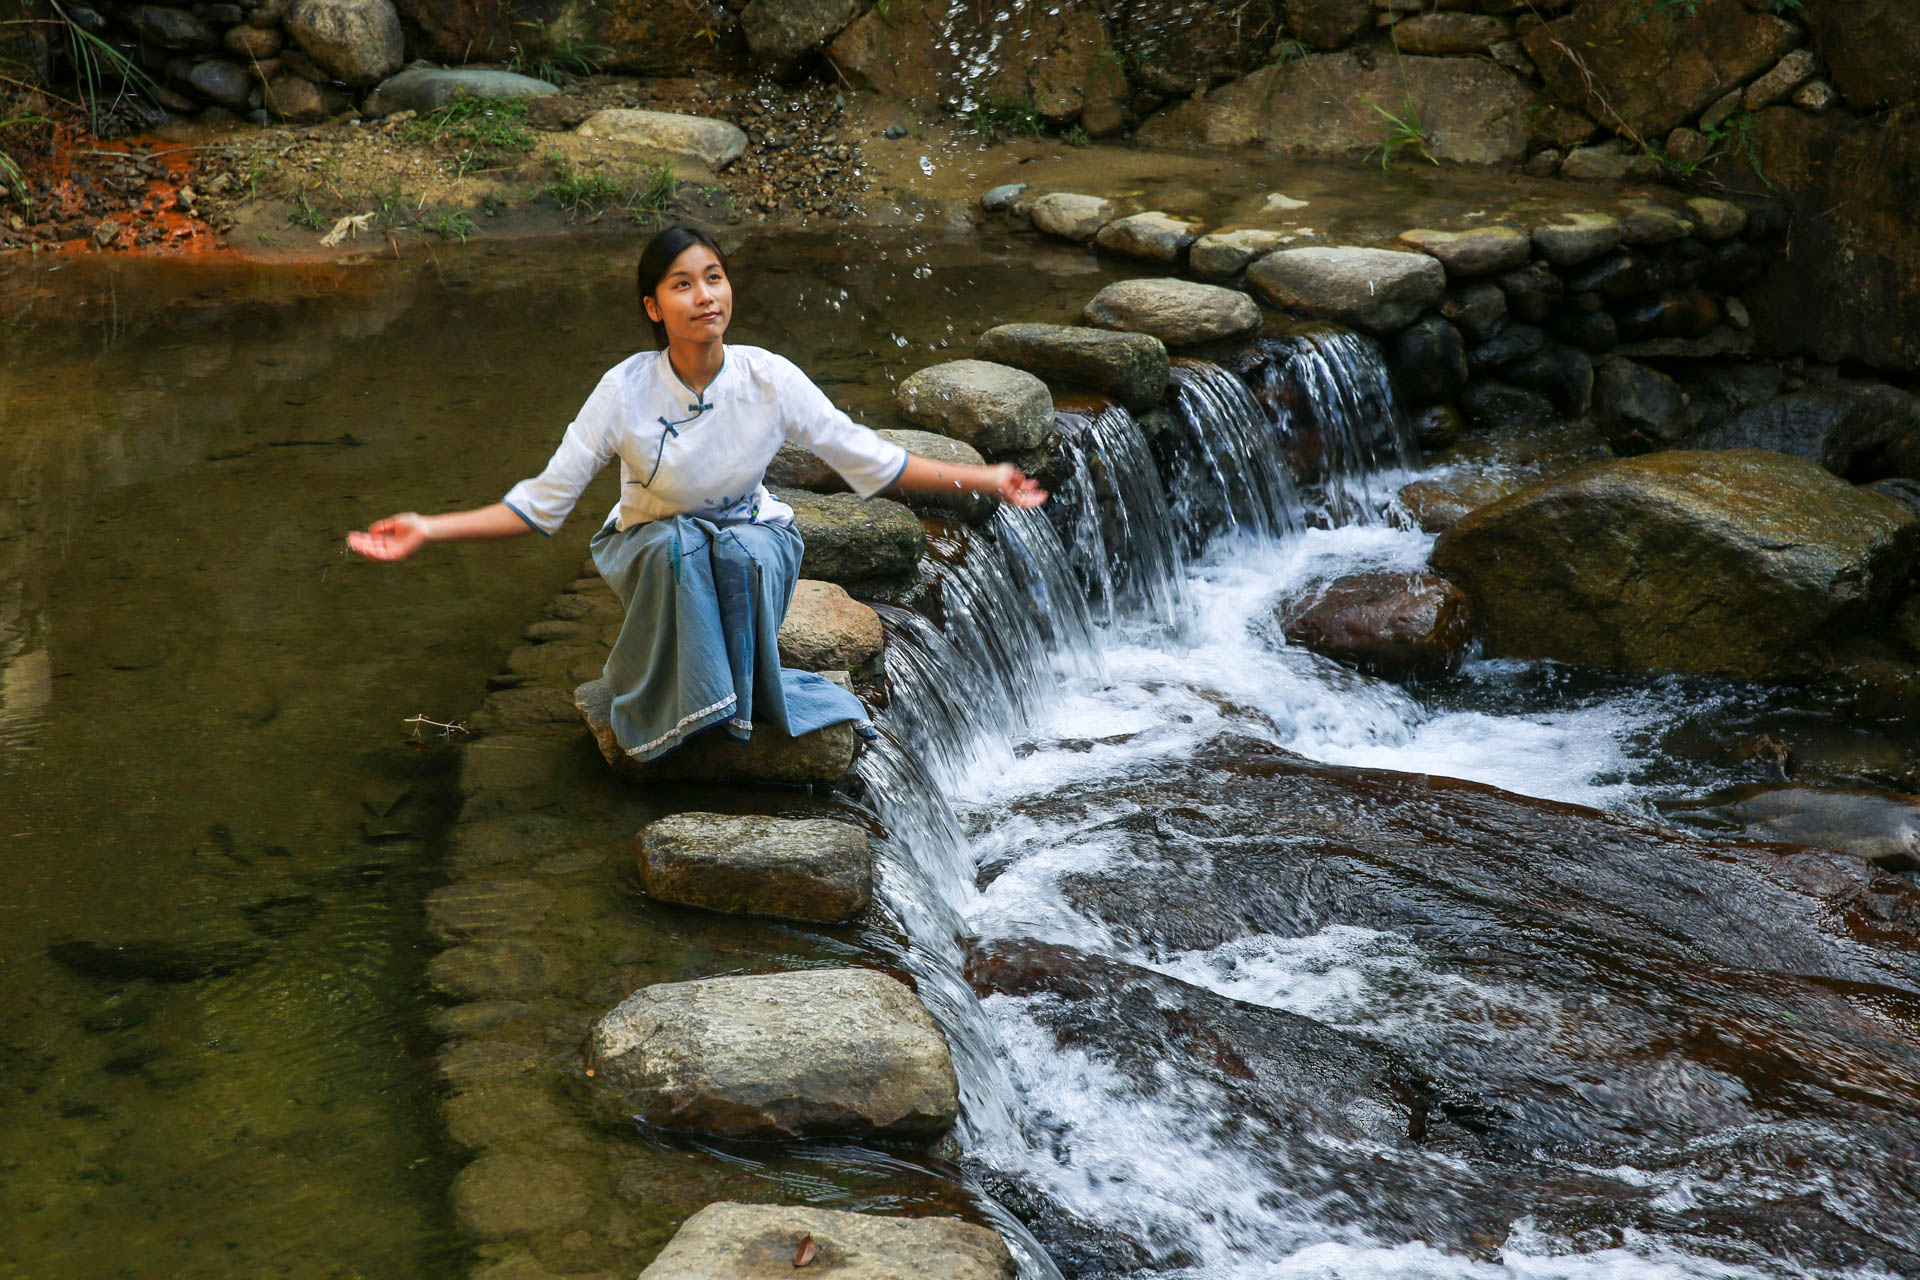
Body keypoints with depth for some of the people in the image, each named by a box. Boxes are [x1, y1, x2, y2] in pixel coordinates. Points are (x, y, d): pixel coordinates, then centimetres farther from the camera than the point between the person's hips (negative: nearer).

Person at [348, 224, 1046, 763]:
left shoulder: (770, 380, -18)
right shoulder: (625, 391, -21)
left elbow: (867, 458, -9)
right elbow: (543, 499, -15)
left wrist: (983, 480, -13)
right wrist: (428, 529, -24)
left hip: (751, 535, 1)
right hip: (654, 549, -1)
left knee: (747, 554, -35)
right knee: (675, 545, -36)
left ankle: (743, 697, -15)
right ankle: (684, 704, -21)